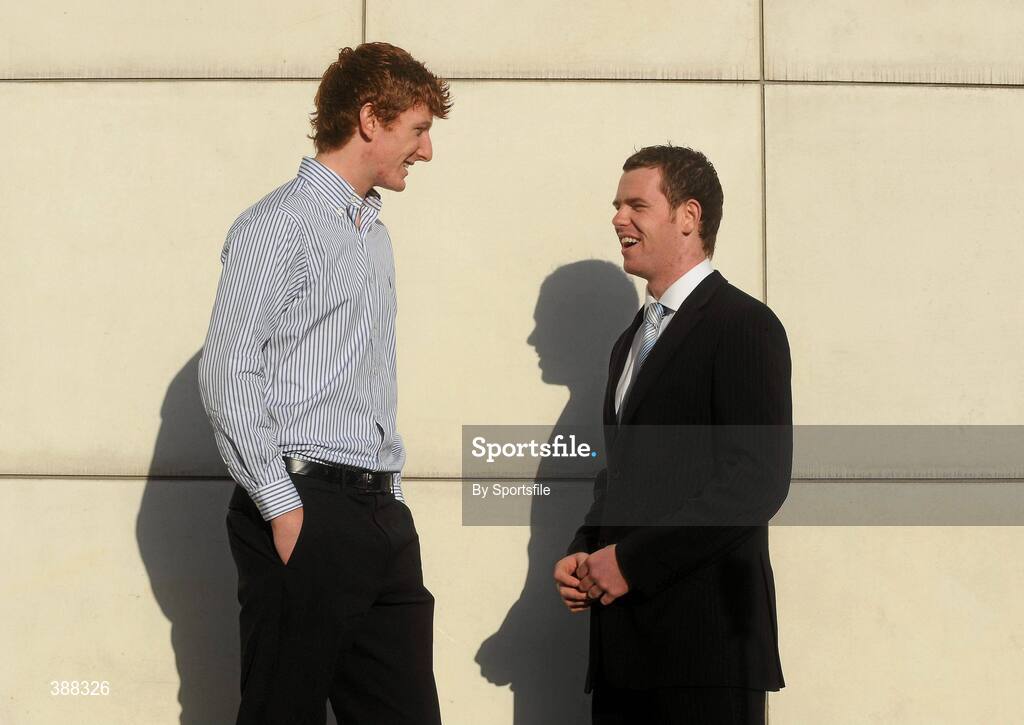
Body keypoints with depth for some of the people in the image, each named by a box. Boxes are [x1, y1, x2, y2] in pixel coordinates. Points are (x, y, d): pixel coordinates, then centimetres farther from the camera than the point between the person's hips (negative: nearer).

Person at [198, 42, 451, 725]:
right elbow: (226, 379, -12)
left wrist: (390, 497, 14)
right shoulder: (277, 227, -6)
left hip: (382, 513, 8)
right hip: (304, 505, -8)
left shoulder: (374, 233, 21)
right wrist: (283, 510, -16)